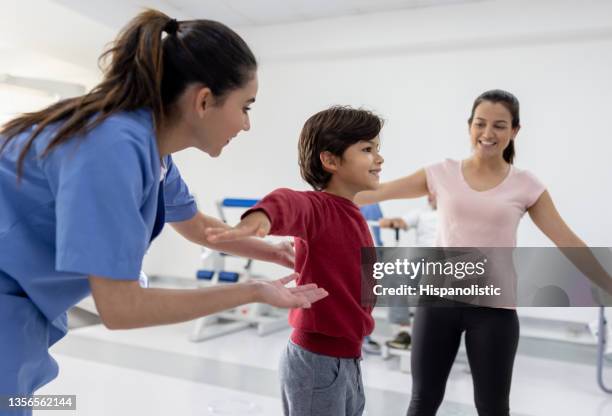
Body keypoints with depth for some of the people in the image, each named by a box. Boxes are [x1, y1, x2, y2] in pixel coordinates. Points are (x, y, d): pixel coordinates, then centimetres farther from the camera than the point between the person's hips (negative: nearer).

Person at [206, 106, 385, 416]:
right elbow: (293, 204, -43)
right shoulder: (319, 207, -20)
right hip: (318, 361, -9)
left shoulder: (351, 214, 6)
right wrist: (263, 215, -64)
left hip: (346, 358, 9)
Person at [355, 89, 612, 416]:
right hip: (440, 298, 1)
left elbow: (568, 243, 1)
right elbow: (378, 192, 1)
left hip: (494, 307, 0)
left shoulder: (525, 185, -1)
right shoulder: (442, 174, 0)